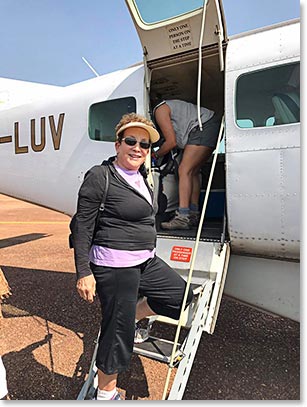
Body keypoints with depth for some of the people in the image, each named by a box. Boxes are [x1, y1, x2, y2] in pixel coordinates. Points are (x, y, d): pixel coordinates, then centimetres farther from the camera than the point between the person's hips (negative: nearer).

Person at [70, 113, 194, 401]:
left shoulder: (142, 176, 10)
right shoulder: (99, 176, -15)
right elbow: (82, 228, -14)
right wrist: (84, 273, -16)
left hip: (146, 261, 9)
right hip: (114, 267, -8)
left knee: (182, 296, 17)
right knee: (118, 332, 5)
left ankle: (131, 317, 33)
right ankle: (105, 394, 32)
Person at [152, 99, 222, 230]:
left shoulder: (159, 110, -3)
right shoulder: (168, 106, 27)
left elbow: (172, 142, -8)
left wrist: (155, 154, 6)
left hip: (204, 127, -10)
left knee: (184, 170, -15)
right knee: (193, 172, 10)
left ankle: (183, 217, -21)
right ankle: (194, 215, 10)